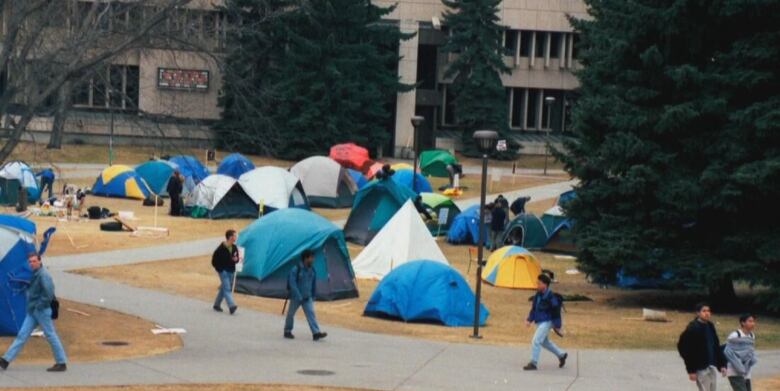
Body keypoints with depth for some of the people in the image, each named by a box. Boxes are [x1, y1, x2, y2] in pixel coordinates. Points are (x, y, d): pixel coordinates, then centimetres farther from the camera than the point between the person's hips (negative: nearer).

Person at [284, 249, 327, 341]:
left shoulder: (311, 270, 2)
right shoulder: (295, 270, -17)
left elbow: (314, 284, 14)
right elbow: (292, 284, -20)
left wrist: (313, 295, 18)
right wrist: (298, 296, -23)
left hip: (307, 297, 4)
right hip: (296, 297, -4)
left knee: (311, 313, -9)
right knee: (291, 313, 11)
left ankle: (316, 333, -18)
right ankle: (287, 331, 28)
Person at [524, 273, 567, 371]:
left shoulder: (550, 296, -17)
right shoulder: (537, 295, 7)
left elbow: (556, 311, -14)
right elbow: (534, 308, 16)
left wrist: (557, 325, -12)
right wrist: (529, 319, 6)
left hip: (546, 322, -9)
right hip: (539, 322, 9)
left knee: (536, 341, -15)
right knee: (545, 342, 21)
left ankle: (533, 363, -9)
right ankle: (561, 355, 38)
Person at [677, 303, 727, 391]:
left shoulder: (710, 326, 11)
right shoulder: (692, 328, -12)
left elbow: (717, 347, 16)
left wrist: (722, 364, 9)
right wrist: (691, 370, -17)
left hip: (712, 367, 7)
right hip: (701, 368, -7)